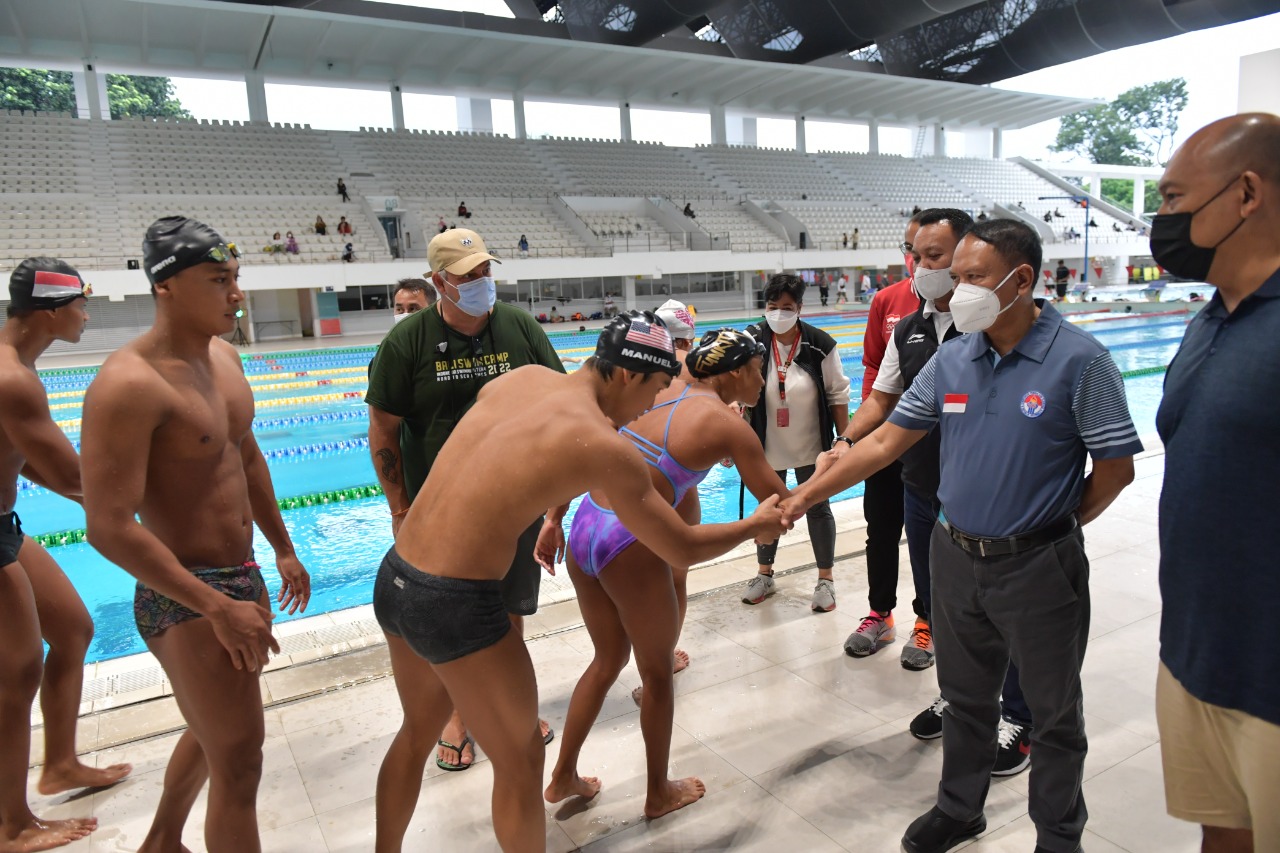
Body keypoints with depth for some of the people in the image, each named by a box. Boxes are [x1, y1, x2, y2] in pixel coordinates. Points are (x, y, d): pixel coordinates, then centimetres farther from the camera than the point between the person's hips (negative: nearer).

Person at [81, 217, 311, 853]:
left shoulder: (223, 356, 4)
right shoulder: (129, 384, -23)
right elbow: (110, 529, -25)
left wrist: (283, 551, 21)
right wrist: (220, 609, -25)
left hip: (241, 580, 9)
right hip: (185, 601, -9)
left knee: (212, 730, 28)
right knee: (239, 762, 1)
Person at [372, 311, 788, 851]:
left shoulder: (522, 377, 6)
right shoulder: (604, 446, -13)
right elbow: (682, 550, -4)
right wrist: (756, 525, 12)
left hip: (394, 579, 8)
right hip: (455, 604, -8)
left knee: (421, 727, 30)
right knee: (520, 763, 13)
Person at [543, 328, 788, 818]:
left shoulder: (659, 392, 10)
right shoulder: (728, 425, -7)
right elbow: (778, 503, -1)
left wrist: (554, 518, 13)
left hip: (584, 529, 7)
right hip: (630, 547, -7)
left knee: (608, 658, 27)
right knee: (657, 674, 17)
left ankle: (563, 777, 40)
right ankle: (659, 794, 37)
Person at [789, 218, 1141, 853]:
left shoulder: (1079, 359, -15)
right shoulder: (951, 359, 0)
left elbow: (1116, 468, -10)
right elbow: (887, 440, 1)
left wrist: (1054, 525, -1)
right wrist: (806, 495, -3)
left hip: (1038, 568, -4)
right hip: (956, 557, 5)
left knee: (1054, 712, 15)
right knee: (965, 698, 21)